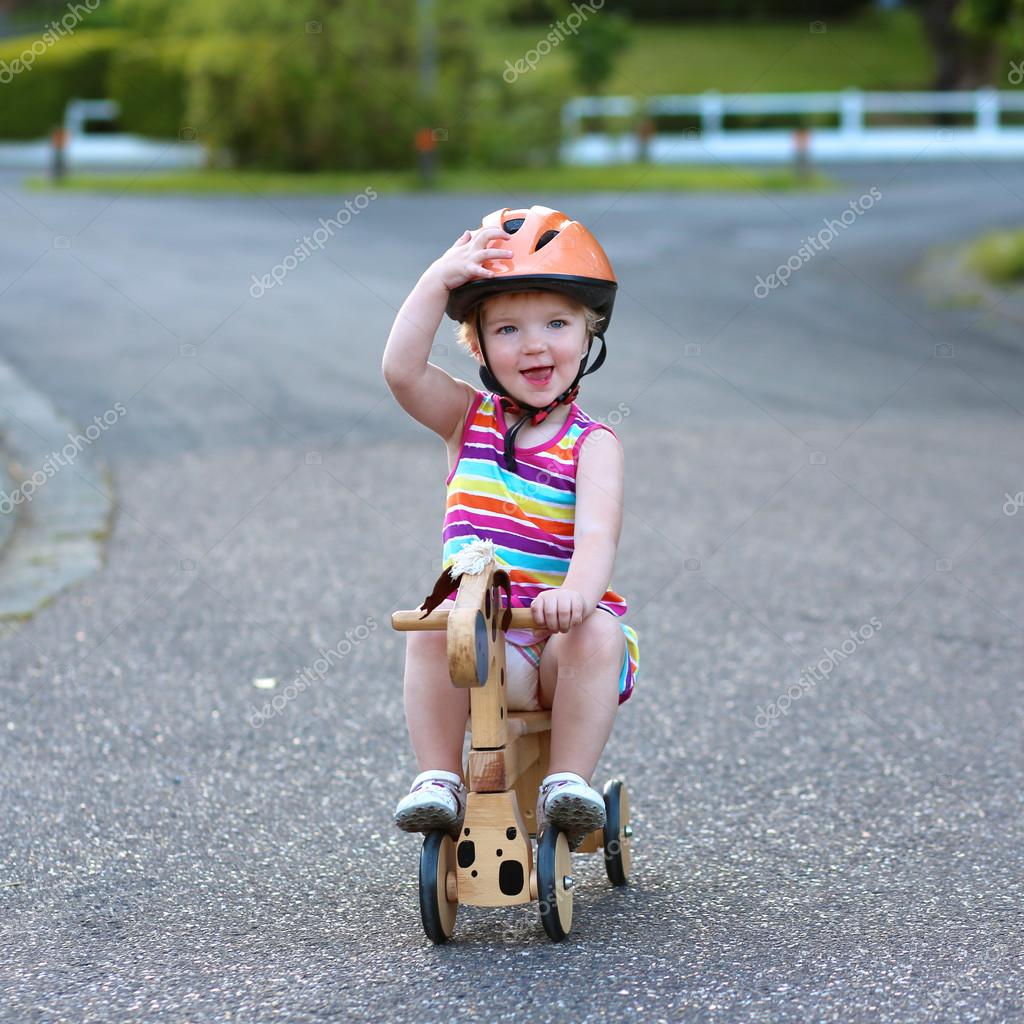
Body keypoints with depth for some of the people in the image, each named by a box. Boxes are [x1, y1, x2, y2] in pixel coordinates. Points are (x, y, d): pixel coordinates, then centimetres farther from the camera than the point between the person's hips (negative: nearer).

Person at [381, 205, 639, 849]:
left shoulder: (592, 443, -2)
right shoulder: (470, 419, 8)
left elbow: (598, 532, -18)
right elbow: (402, 369, -10)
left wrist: (577, 593, -39)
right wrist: (438, 280, -15)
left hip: (561, 632, -2)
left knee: (599, 635, -32)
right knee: (433, 627, -28)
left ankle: (569, 782, -22)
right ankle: (439, 781, -21)